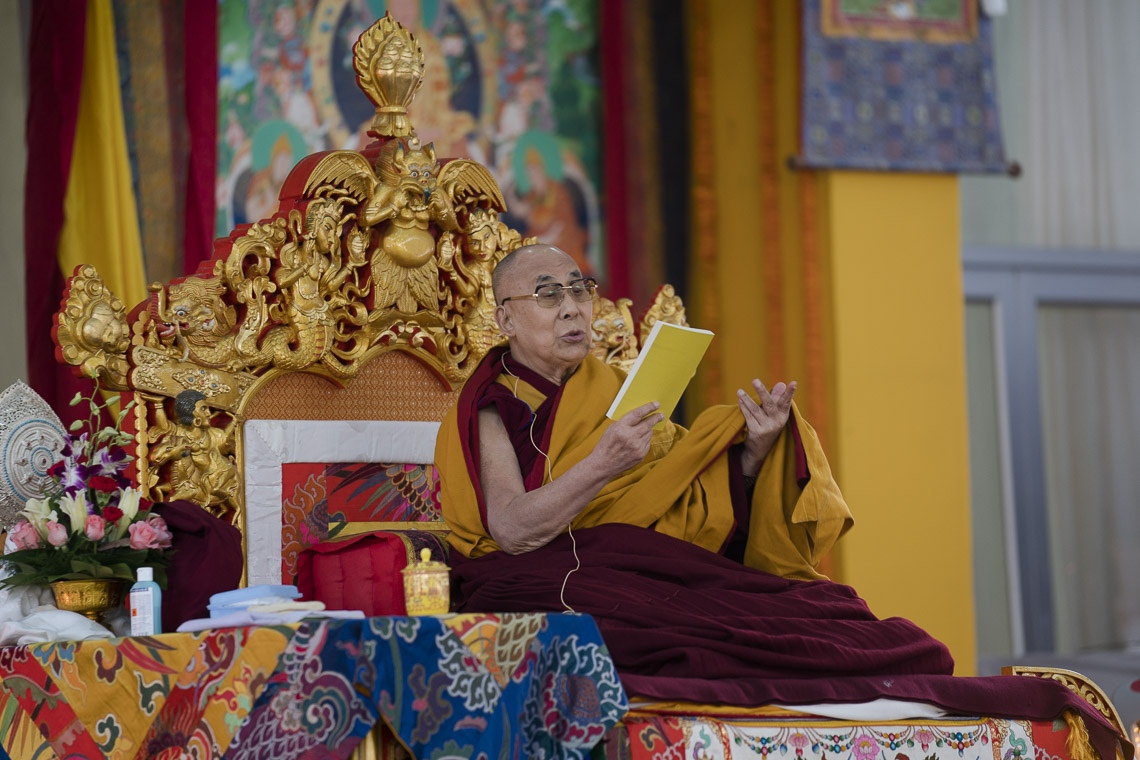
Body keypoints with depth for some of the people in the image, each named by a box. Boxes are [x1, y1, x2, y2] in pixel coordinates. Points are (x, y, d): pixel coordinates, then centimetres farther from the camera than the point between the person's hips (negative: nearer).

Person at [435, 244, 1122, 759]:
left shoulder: (614, 393, 22)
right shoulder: (492, 407, 6)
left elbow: (701, 514, 16)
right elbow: (511, 529, -12)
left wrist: (754, 450, -2)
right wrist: (604, 464, -24)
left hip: (654, 572, 5)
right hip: (551, 586, -5)